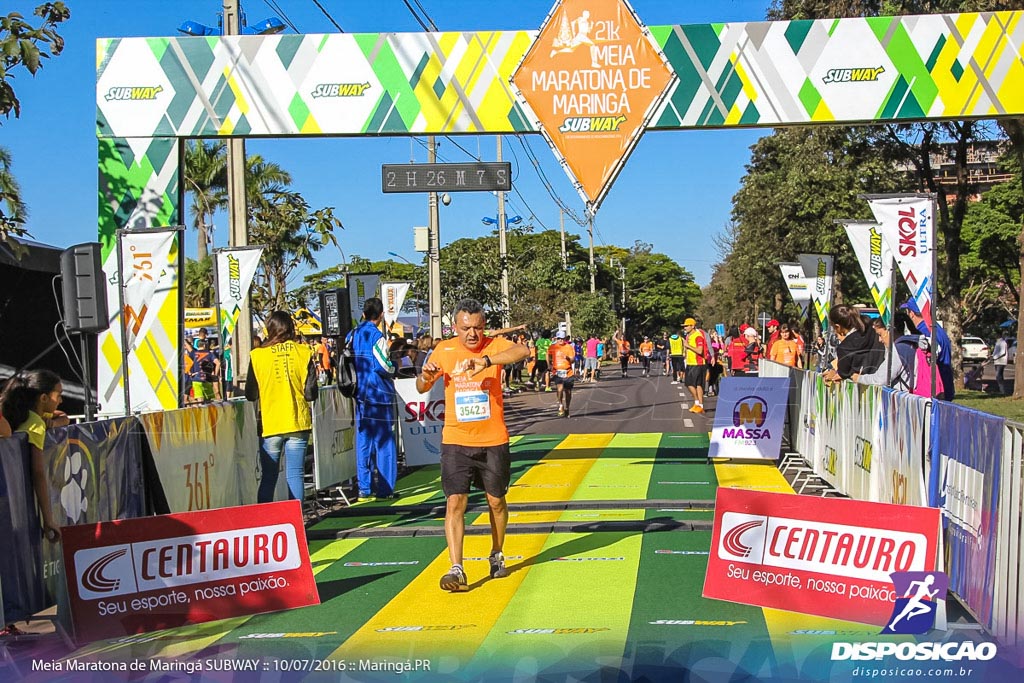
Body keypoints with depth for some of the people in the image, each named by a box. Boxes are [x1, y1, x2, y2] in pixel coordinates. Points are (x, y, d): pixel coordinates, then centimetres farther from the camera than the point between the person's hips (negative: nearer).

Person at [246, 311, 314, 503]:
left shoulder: (257, 355, -3)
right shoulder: (304, 351, -1)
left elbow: (250, 395, 2)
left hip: (270, 424, 0)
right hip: (298, 423, 0)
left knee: (268, 478, 8)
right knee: (295, 475, 3)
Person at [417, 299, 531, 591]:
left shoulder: (494, 345, -7)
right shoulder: (444, 350, 0)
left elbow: (523, 351, -30)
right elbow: (422, 388, 12)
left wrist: (487, 361, -43)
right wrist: (426, 375, -12)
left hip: (493, 441, 0)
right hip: (456, 441, 0)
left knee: (496, 501, 13)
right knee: (455, 502, -11)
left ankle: (497, 555, 35)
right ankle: (456, 569, -12)